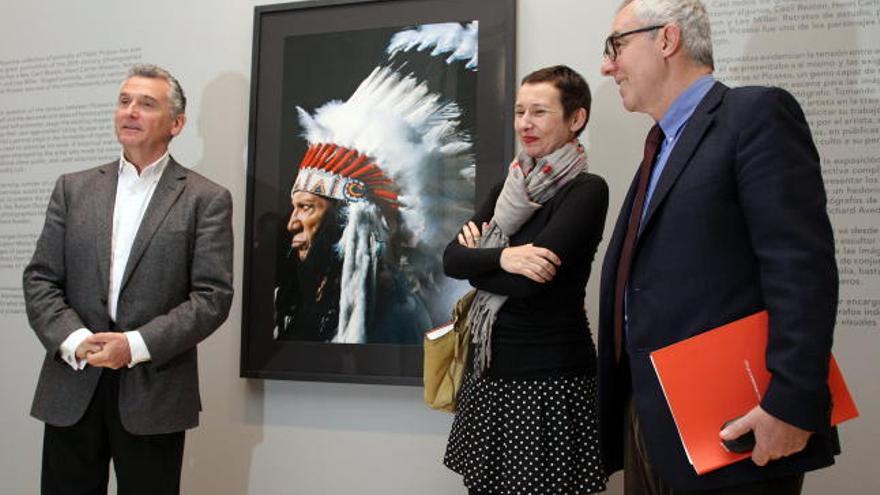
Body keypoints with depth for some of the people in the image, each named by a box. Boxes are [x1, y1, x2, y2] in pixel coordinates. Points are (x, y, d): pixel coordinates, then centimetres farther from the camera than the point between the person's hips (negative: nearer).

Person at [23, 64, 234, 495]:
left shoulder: (206, 199, -1)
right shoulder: (73, 188, 10)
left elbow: (213, 295, -8)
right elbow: (39, 280, 6)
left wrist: (135, 345, -16)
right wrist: (75, 341, -11)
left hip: (155, 392, -2)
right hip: (72, 387, 3)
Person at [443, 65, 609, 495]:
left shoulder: (587, 190, -11)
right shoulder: (510, 185, 11)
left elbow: (531, 279, -21)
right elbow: (451, 259, 0)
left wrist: (476, 259, -5)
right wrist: (502, 257, -18)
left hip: (549, 375, -6)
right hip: (489, 367, 7)